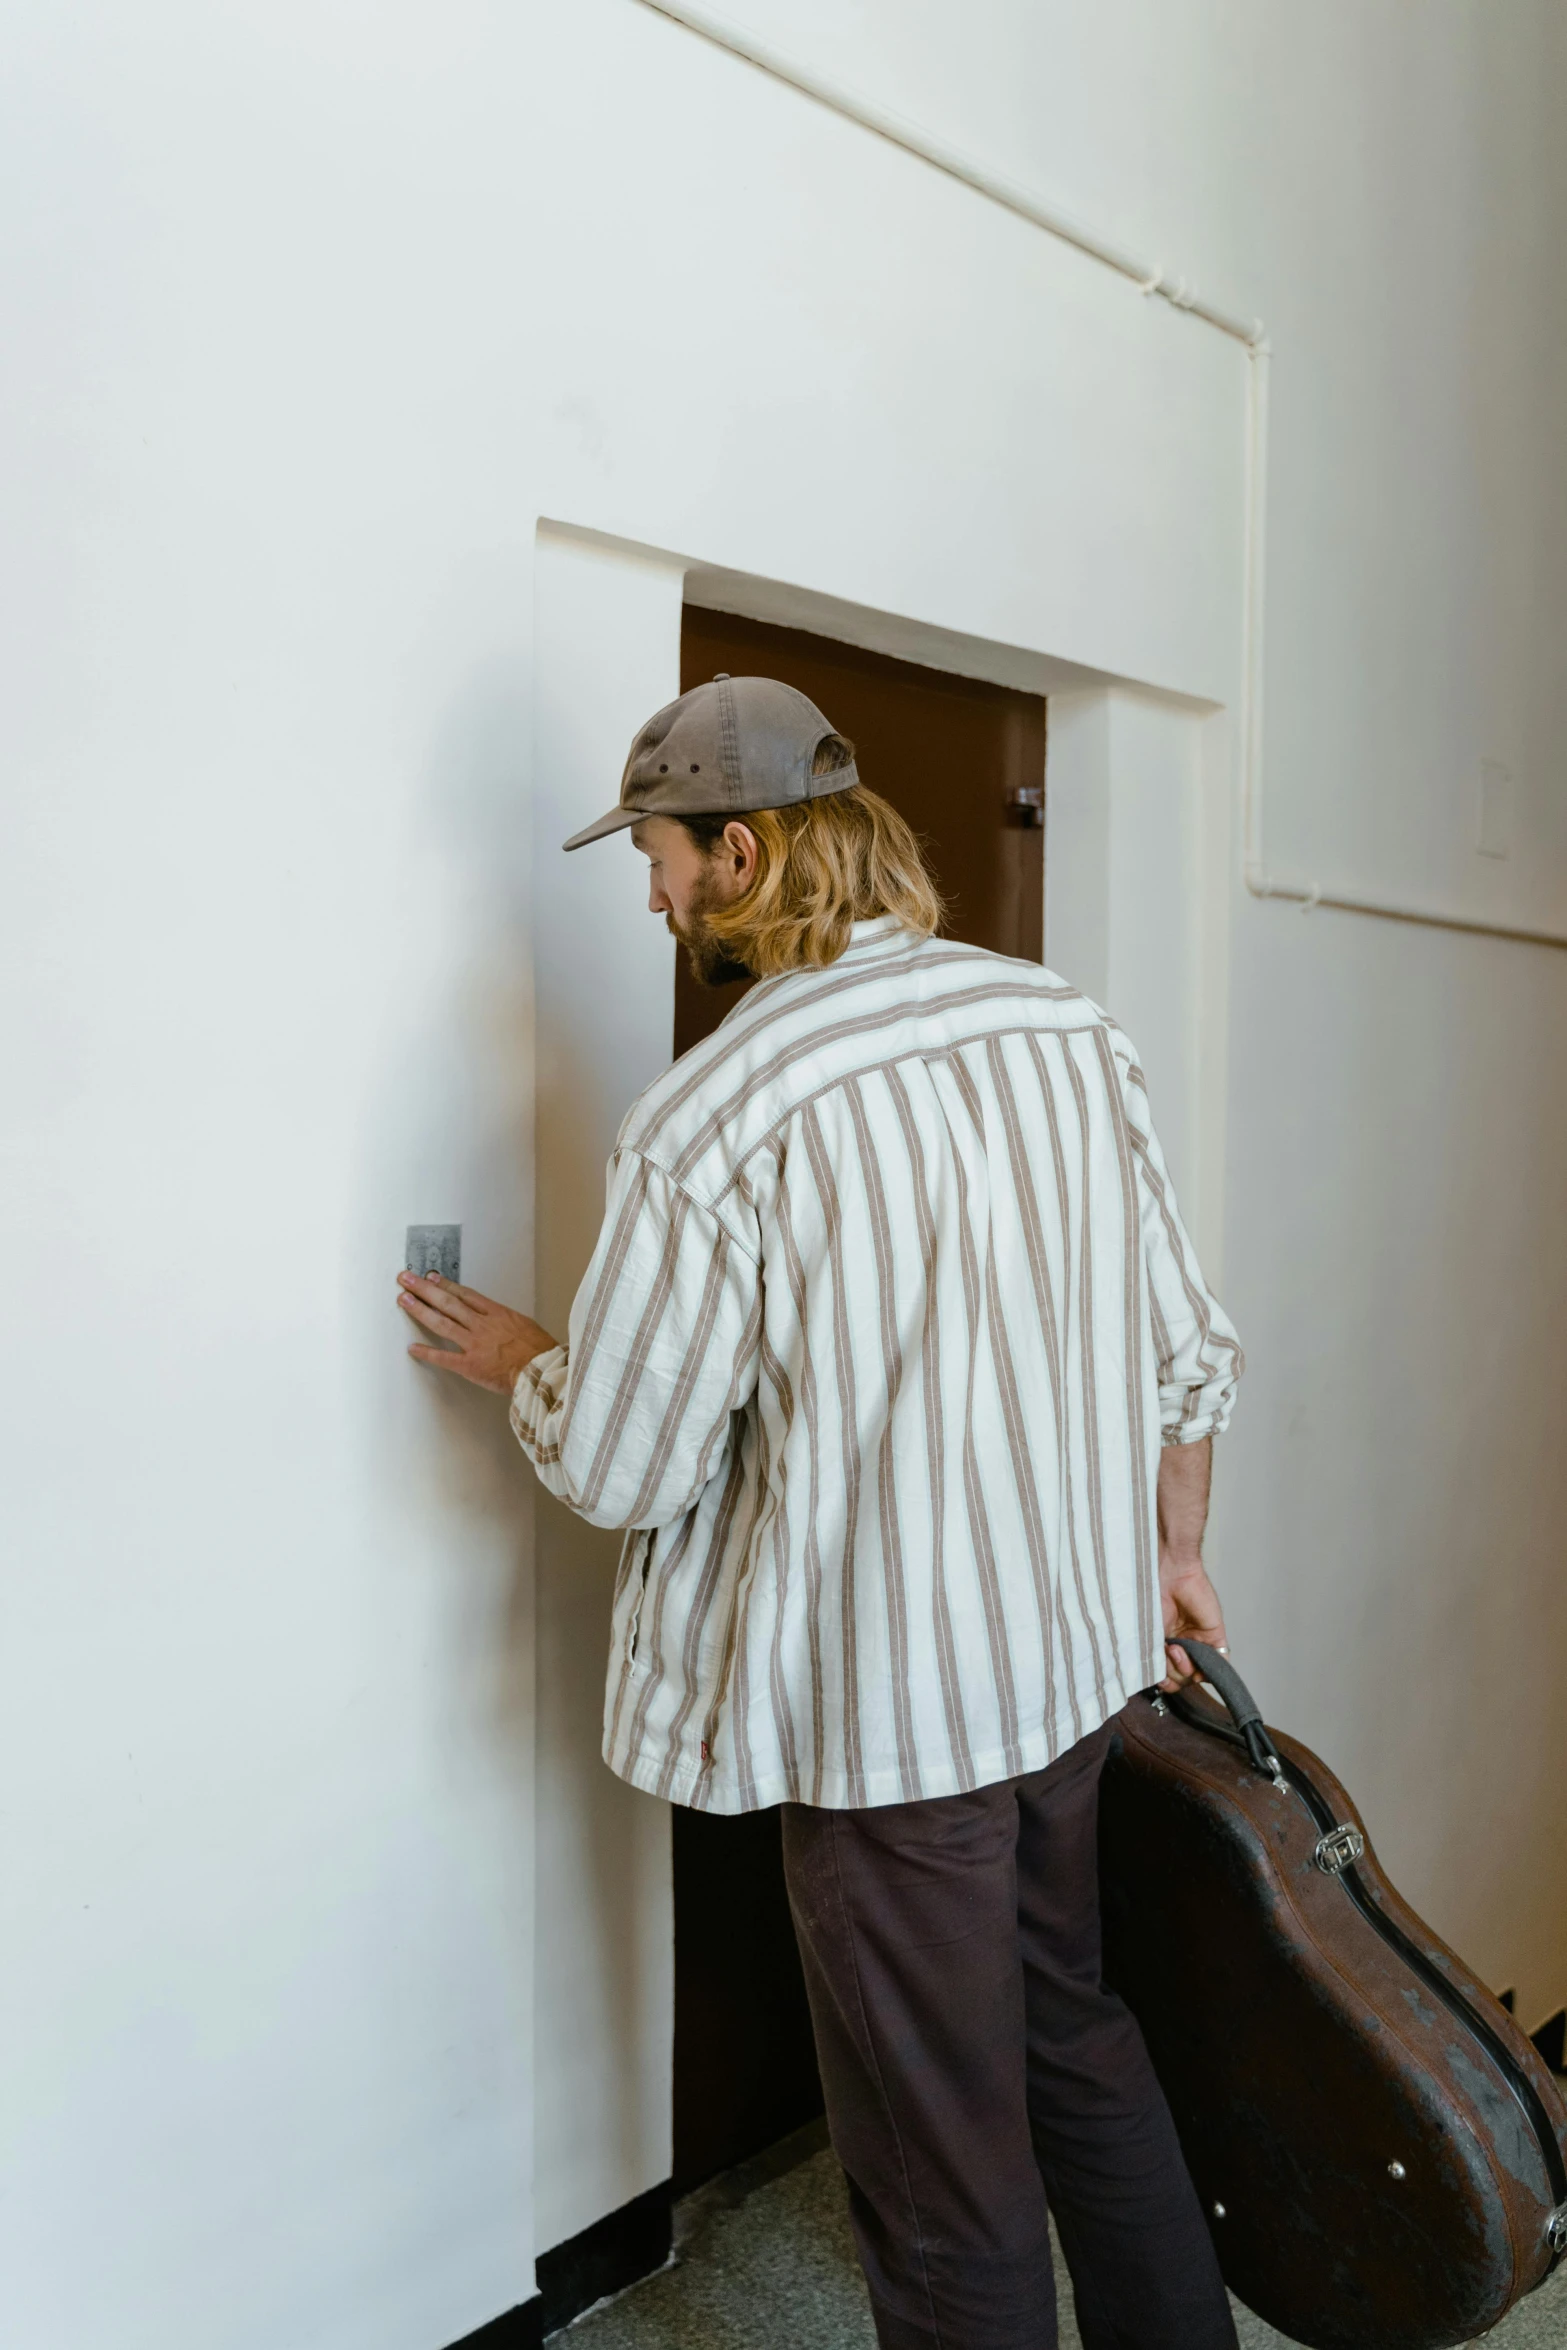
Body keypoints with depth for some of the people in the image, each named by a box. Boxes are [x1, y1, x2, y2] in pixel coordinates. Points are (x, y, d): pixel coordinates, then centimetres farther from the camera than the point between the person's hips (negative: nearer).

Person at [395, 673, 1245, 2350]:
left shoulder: (708, 1117, -21)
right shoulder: (1073, 1029, 0)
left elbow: (616, 1469, -14)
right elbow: (1184, 1348, 7)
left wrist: (515, 1362, 6)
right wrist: (1172, 1550, 20)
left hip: (886, 1700, -7)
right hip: (1076, 1651, 7)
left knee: (943, 2161, 13)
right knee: (1079, 2042, 28)